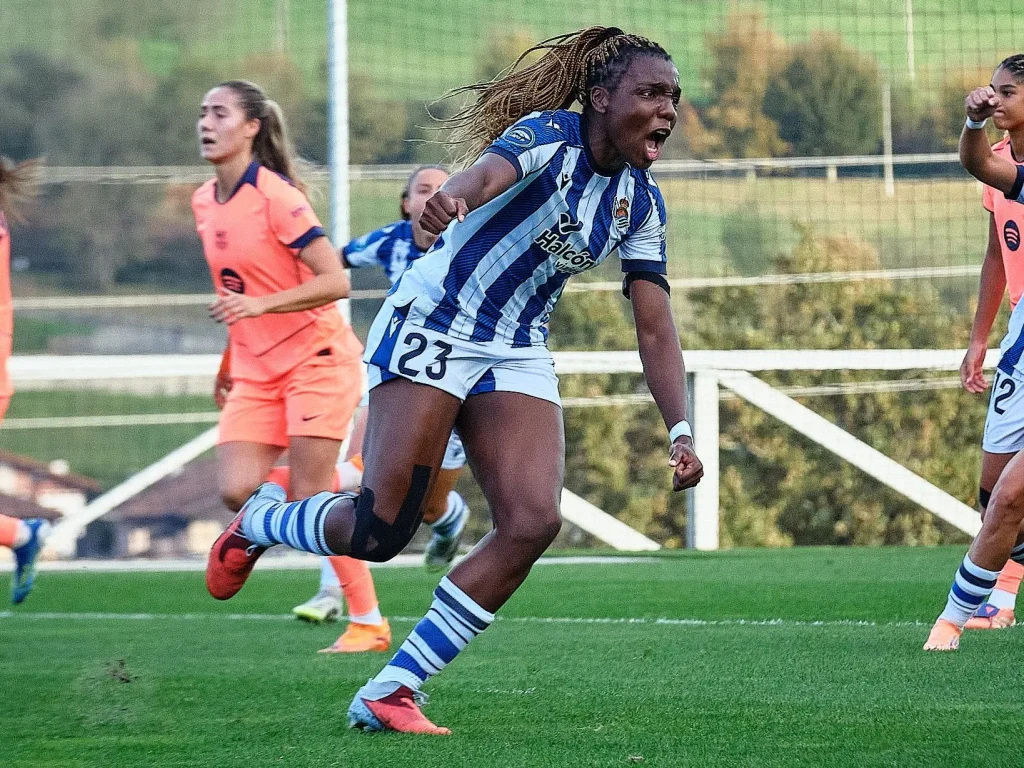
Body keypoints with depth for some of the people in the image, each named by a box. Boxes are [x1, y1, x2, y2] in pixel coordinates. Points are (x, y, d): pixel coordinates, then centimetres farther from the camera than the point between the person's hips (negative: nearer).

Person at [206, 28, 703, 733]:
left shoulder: (642, 202, 5)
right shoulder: (550, 136, -16)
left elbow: (655, 327, 7)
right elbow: (488, 170, -39)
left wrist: (680, 432, -5)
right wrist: (452, 198, -64)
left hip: (518, 359, 7)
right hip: (432, 332, -7)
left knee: (533, 522, -15)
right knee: (378, 531, -13)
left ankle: (390, 693, -8)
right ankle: (260, 521, 22)